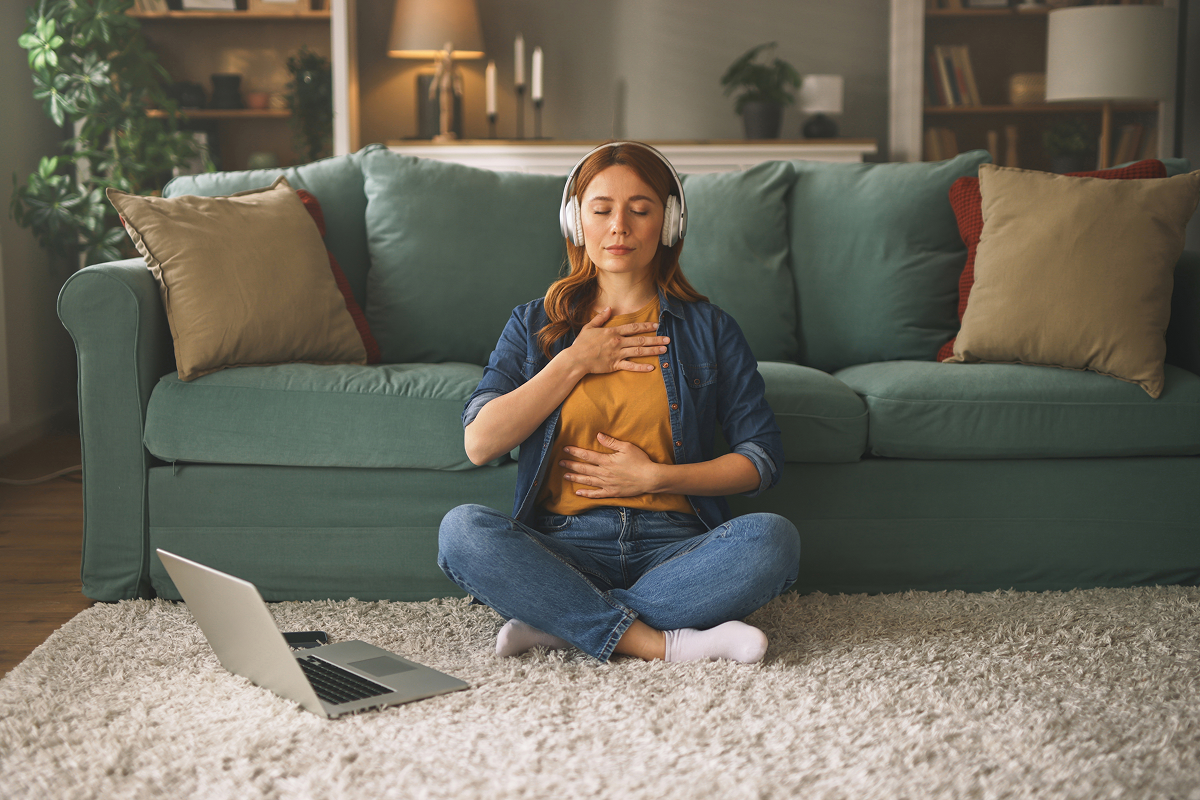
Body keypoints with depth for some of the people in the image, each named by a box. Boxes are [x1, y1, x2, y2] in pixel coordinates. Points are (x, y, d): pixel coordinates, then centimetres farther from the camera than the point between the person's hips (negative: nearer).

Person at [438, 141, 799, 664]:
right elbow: (480, 442, 0)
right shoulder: (535, 325, 13)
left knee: (772, 538, -31)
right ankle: (660, 645, -30)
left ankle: (559, 625, -24)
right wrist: (575, 362, -2)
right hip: (565, 546, 0)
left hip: (674, 547, 1)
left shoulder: (709, 329, 12)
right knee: (461, 529, -30)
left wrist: (653, 476, -4)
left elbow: (763, 459, 7)